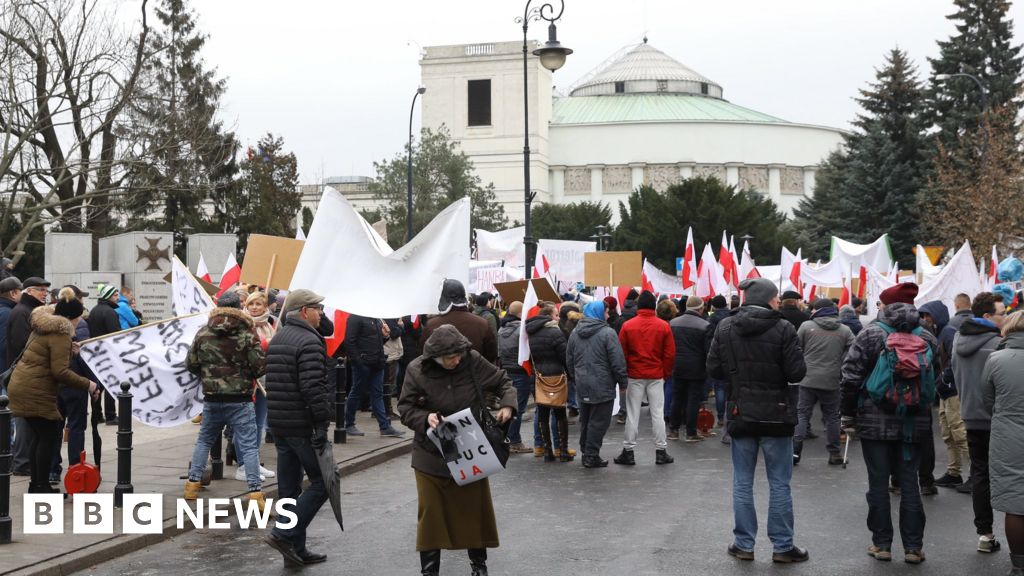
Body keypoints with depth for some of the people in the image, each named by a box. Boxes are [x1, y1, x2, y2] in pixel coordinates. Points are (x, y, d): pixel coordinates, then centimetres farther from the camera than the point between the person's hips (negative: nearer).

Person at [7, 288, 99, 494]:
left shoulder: (43, 326, 13)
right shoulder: (60, 334, -17)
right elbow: (60, 371, -23)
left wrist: (68, 350, 13)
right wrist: (87, 385, -17)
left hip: (20, 386, 10)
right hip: (35, 392, -10)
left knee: (39, 435, 17)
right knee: (49, 436, -1)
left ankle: (36, 484, 23)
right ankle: (42, 487, 3)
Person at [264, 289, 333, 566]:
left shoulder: (276, 339, 16)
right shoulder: (309, 342, -14)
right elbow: (314, 387, -23)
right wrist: (322, 423, -22)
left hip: (278, 423, 9)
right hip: (302, 425, -9)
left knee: (289, 486, 11)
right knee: (322, 481, -2)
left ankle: (295, 549, 16)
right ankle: (284, 534, -9)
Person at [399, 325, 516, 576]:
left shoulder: (474, 361, -13)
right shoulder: (417, 370, -15)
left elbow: (503, 382, 1)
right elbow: (405, 408, -7)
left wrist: (507, 405, -18)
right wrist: (425, 418, -26)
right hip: (431, 455, -1)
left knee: (475, 508, 13)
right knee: (431, 511, 5)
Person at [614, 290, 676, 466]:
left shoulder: (627, 326, -5)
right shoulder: (663, 326, -4)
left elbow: (621, 353, -2)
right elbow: (670, 354, -1)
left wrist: (623, 373, 10)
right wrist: (666, 372, 11)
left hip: (635, 376, 0)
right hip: (656, 376, 0)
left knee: (632, 414, 5)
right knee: (657, 413, 5)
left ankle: (628, 451, 8)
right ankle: (661, 451, 8)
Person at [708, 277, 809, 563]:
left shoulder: (725, 327, -3)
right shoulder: (783, 328, -13)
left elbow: (714, 369, -2)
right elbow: (797, 372, -14)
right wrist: (777, 371, 7)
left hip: (740, 413, 3)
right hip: (776, 414, -3)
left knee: (742, 483, 11)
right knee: (779, 484, 7)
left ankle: (744, 544, 15)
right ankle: (782, 546, 12)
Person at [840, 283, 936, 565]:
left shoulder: (871, 333, -8)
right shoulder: (927, 337, 5)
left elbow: (851, 377, -10)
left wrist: (848, 414, 0)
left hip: (876, 421, -3)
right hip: (914, 423, 3)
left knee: (879, 483, 6)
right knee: (909, 484, 9)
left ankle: (882, 544, 12)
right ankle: (913, 547, 11)